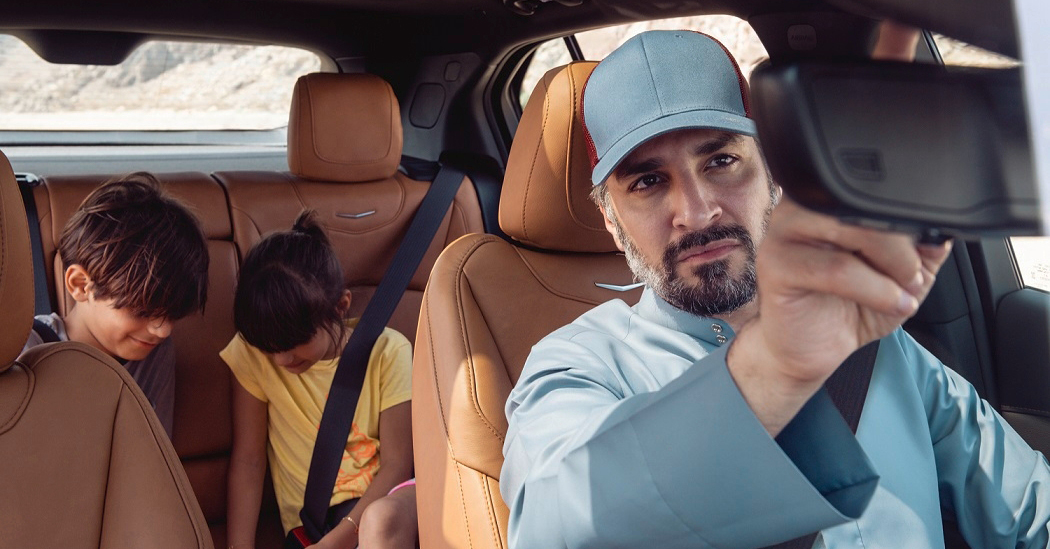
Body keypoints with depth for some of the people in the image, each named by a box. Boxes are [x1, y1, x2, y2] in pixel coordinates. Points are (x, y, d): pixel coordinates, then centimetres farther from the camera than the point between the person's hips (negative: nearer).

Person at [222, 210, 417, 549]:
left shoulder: (386, 353, -7)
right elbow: (247, 461, 0)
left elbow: (396, 462, -8)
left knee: (383, 519, -39)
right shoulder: (252, 355, -4)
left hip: (382, 498, 0)